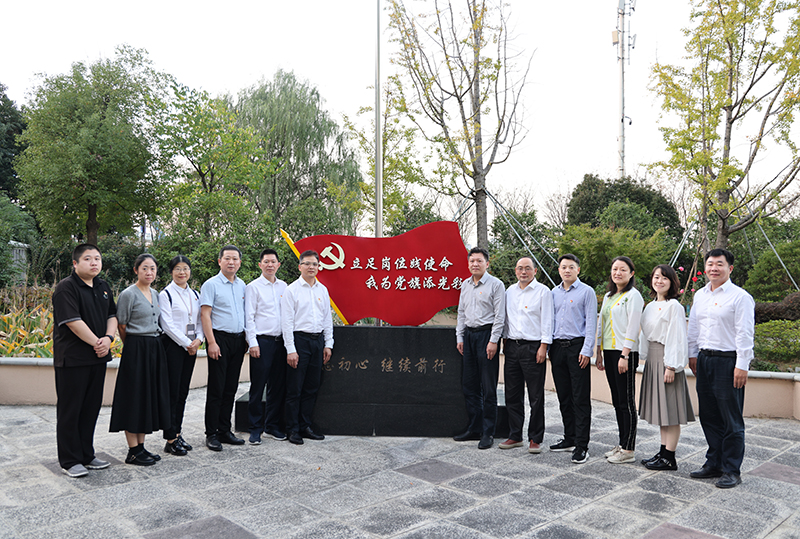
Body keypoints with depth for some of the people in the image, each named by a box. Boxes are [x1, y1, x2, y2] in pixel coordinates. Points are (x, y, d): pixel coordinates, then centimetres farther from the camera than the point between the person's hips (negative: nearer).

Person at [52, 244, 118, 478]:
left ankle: (86, 455, 26)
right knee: (70, 410, 3)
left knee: (91, 408, 14)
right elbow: (73, 321, -19)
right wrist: (96, 343, -14)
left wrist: (108, 338, -6)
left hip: (97, 357, 7)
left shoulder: (103, 287, 11)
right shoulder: (66, 287, -12)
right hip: (72, 359, -7)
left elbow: (112, 315, 12)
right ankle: (70, 460, 14)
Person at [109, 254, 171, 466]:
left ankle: (141, 446, 21)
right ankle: (133, 452, 7)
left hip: (155, 349, 8)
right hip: (136, 350, -8)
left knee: (150, 396, 11)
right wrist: (133, 347, 2)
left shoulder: (155, 294, 13)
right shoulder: (129, 294, -9)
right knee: (135, 398, -2)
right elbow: (122, 327, -6)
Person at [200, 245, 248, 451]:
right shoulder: (211, 284, -5)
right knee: (216, 389, -2)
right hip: (220, 338, -6)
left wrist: (247, 339, 11)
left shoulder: (242, 285, 13)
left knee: (230, 388, 10)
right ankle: (211, 434, 7)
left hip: (238, 340, 6)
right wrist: (211, 342, -16)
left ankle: (225, 430, 19)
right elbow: (205, 314, -10)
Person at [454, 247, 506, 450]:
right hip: (469, 334, 7)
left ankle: (488, 433, 6)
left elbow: (500, 316, -8)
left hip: (486, 334, -6)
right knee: (469, 385, 10)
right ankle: (474, 428, 21)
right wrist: (459, 337, 12)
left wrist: (493, 341, -14)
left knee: (488, 387, -2)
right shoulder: (465, 285, 14)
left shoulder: (496, 285, -4)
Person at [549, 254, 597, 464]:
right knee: (564, 397, 12)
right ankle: (569, 438, 23)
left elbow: (591, 323, -5)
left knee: (581, 398, -4)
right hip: (557, 347, 6)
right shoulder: (554, 293, 14)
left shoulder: (586, 292, -1)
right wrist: (548, 347, 11)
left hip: (577, 346, -5)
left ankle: (582, 445, 1)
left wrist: (586, 350, -12)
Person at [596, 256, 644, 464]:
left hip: (625, 352, -8)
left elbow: (632, 328, -14)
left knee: (627, 402, -3)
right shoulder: (608, 296, 17)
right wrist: (599, 353, 15)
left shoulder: (633, 295, -7)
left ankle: (628, 449, 4)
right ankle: (622, 444, 20)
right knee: (617, 400, 12)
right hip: (608, 352, 8)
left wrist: (624, 355, -19)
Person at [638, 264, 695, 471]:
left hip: (666, 359, -8)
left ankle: (669, 458, 4)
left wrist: (671, 366, -18)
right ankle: (662, 452, 21)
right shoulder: (650, 306, 13)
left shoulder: (673, 306, -11)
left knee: (670, 410, -3)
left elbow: (675, 337, -15)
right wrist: (646, 362, 15)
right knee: (660, 408, 13)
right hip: (652, 359, 8)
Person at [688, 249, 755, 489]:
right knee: (709, 416, 13)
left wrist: (742, 366, -15)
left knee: (731, 420, 1)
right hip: (704, 360, 7)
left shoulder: (740, 297, -8)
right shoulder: (700, 295, 13)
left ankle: (732, 470, 12)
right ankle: (714, 464, 25)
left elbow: (745, 334, -12)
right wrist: (693, 354, 17)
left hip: (728, 361, -7)